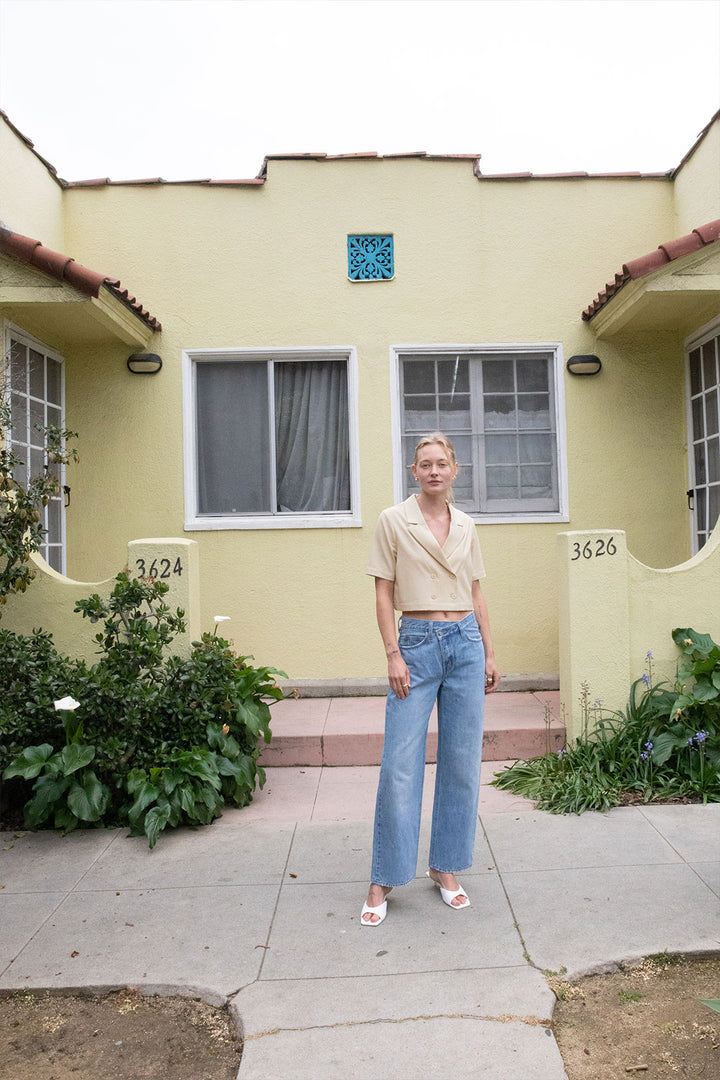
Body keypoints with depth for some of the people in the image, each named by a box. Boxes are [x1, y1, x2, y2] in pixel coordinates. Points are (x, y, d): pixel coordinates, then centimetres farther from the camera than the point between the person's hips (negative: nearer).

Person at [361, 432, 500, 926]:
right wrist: (394, 655, -8)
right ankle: (383, 880, 12)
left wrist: (490, 653, 11)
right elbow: (383, 593, -2)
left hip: (466, 644, 4)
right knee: (400, 765, -2)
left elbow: (476, 592, 14)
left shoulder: (467, 527, 10)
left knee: (461, 762, 8)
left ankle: (446, 868, 24)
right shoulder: (394, 521, -1)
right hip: (417, 644, -3)